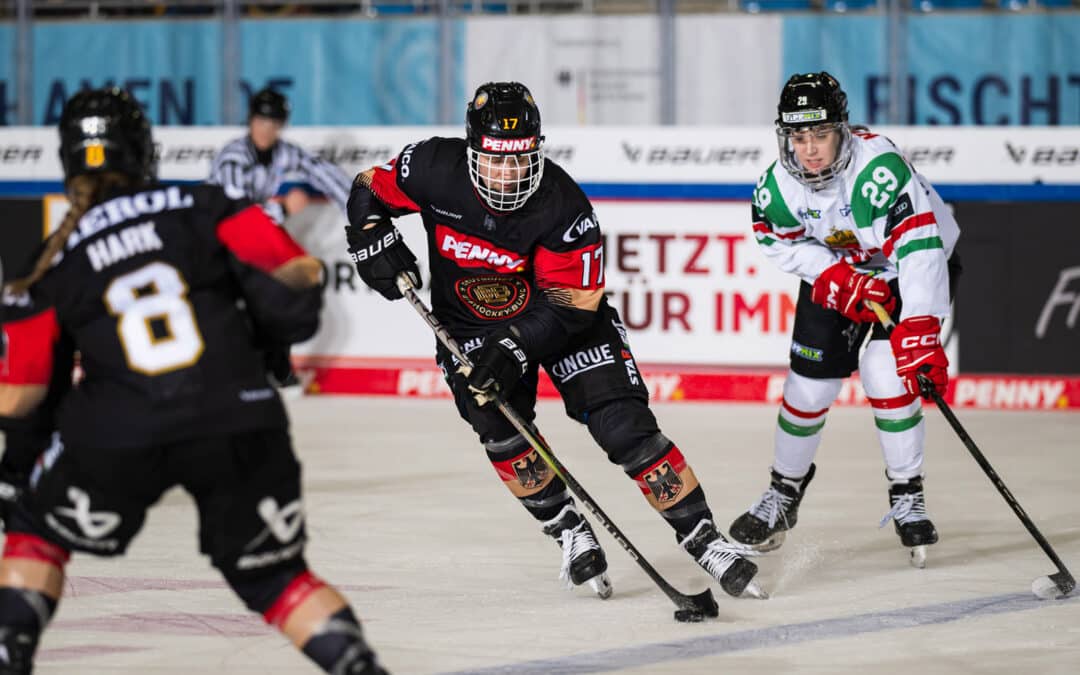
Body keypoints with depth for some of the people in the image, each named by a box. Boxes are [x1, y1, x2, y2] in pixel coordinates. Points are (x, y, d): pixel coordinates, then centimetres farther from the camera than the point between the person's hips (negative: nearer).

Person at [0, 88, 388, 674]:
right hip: (240, 420, 1)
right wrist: (252, 337, 22)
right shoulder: (201, 208, 12)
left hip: (120, 433, -1)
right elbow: (300, 275, 3)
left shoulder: (52, 262, 13)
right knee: (273, 575, 17)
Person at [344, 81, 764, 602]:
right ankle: (571, 536, 4)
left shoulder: (562, 204, -29)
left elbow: (573, 303, -24)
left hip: (561, 318, -2)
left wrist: (514, 345, -34)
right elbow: (368, 190, -4)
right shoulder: (435, 170, -23)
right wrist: (373, 241, -21)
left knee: (624, 426, -12)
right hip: (469, 323, 2)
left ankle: (705, 540, -3)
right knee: (501, 430, -17)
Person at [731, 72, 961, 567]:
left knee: (887, 369, -21)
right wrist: (840, 280, -22)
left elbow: (919, 246, -43)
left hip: (914, 264, -4)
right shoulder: (778, 184, -21)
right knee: (810, 378, 1)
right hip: (833, 268, 4)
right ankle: (784, 493, 24)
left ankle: (907, 496, -4)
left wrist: (921, 334, -50)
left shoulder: (878, 167, -37)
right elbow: (784, 246, -4)